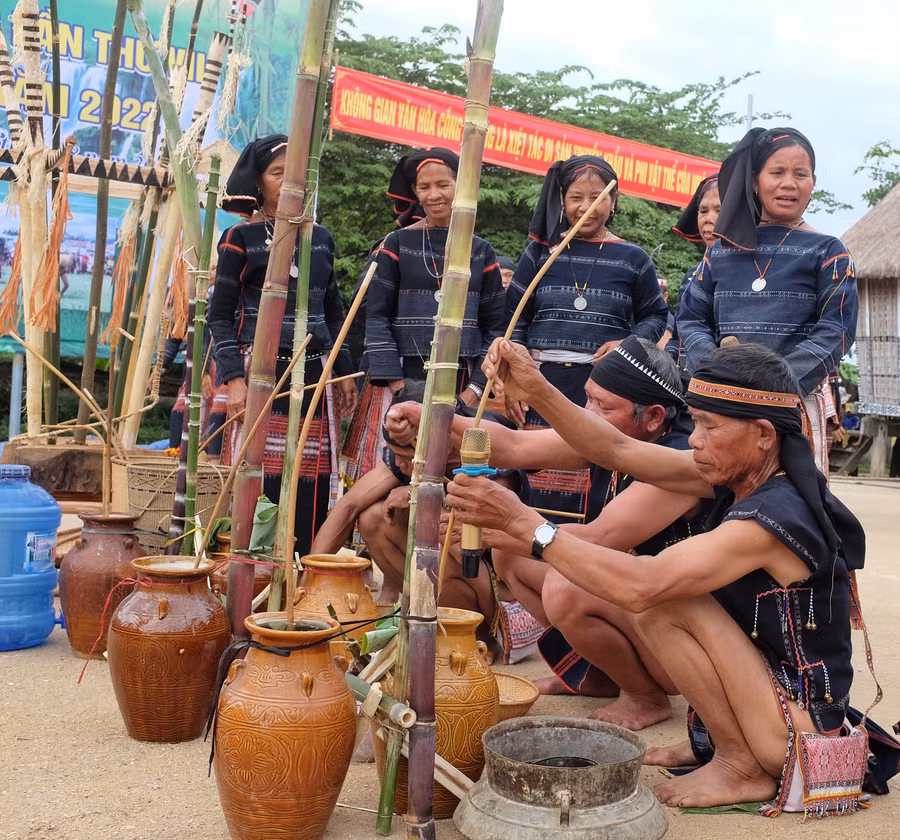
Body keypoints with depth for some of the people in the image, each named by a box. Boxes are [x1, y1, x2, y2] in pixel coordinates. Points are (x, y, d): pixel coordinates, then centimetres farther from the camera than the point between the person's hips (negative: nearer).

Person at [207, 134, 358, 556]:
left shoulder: (320, 237, 16)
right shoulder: (241, 238, 2)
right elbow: (221, 315, 0)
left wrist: (344, 372, 15)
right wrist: (233, 378, -11)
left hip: (313, 373, 4)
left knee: (314, 487, 1)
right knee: (260, 481, -7)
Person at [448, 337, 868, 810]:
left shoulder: (773, 518, -28)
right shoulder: (742, 477, -2)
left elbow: (639, 587, -37)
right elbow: (619, 451, -2)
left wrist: (522, 522, -35)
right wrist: (535, 391, -12)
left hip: (800, 730, -9)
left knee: (661, 599, -23)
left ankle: (741, 767, -7)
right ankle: (722, 739, 13)